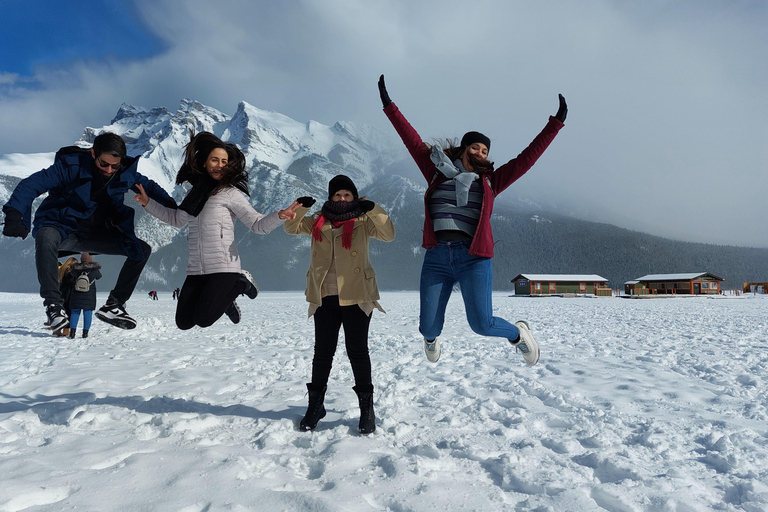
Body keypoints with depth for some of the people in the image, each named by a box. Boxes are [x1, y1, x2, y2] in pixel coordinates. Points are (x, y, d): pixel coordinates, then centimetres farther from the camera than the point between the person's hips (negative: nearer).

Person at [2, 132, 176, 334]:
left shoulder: (126, 173, -6)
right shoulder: (71, 166, -19)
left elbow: (149, 187, 9)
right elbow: (31, 184, -23)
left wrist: (172, 208, -5)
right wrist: (14, 215, -37)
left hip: (94, 234, 5)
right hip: (62, 228, -5)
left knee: (142, 250, -4)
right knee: (45, 237, -40)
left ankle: (113, 306, -1)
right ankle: (53, 303, -31)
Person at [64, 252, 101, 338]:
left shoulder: (75, 270, -8)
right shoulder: (94, 270, -12)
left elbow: (67, 279, 4)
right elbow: (99, 276, 9)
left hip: (76, 296, 1)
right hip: (89, 297, -1)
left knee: (75, 312, 10)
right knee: (88, 312, 6)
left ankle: (72, 331, 2)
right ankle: (85, 332, 5)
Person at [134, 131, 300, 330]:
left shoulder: (230, 193, -6)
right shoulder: (196, 191, 12)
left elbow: (258, 225, -12)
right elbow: (177, 219, 30)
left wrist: (279, 216, -30)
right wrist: (148, 203, 26)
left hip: (224, 267, -6)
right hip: (196, 269, 6)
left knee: (203, 319, -13)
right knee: (183, 323, 6)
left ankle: (240, 284, 8)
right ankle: (221, 298, 30)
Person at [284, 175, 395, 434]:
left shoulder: (363, 221, 2)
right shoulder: (318, 221, 13)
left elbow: (388, 234, -11)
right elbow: (291, 227, 10)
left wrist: (373, 209, -24)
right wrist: (300, 207, -9)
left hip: (356, 296, -3)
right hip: (324, 297, 3)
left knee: (357, 350, 2)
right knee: (323, 351, 10)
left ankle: (366, 406, 14)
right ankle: (315, 405, 22)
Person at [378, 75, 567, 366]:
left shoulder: (490, 181, 14)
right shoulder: (437, 175, 14)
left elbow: (527, 157, 12)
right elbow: (413, 141, 14)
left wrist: (556, 123, 11)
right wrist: (389, 106, 14)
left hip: (474, 259, -1)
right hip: (436, 258, 1)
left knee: (482, 324, -10)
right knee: (428, 328, 1)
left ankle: (517, 333, 24)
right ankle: (431, 338, 41)